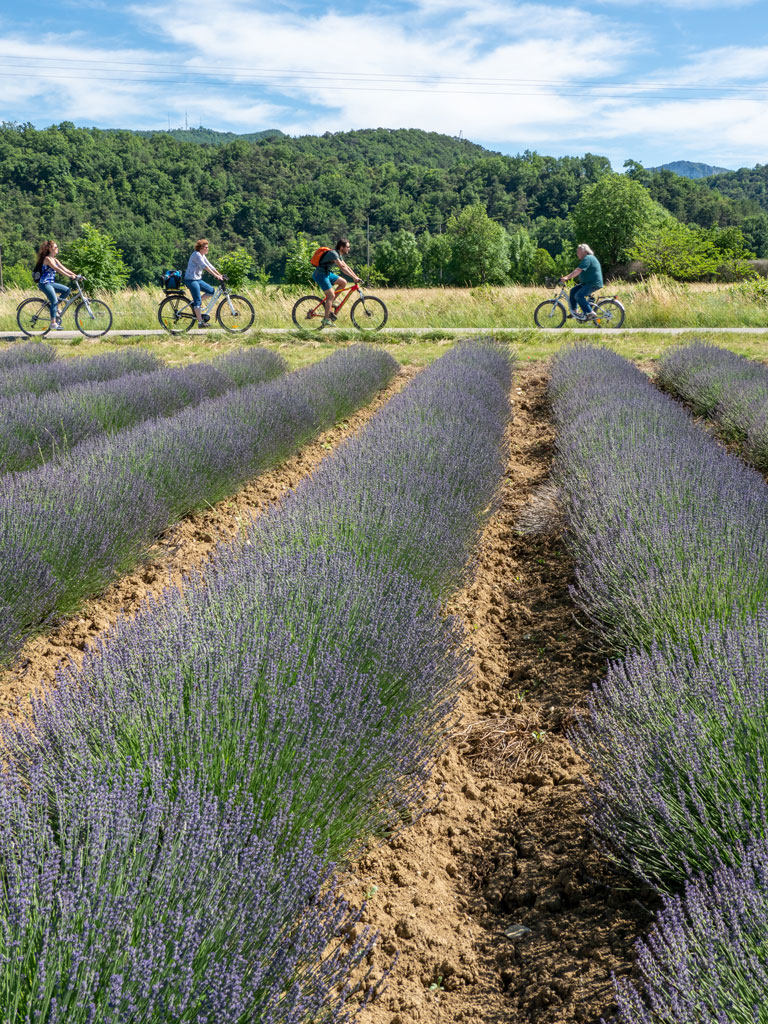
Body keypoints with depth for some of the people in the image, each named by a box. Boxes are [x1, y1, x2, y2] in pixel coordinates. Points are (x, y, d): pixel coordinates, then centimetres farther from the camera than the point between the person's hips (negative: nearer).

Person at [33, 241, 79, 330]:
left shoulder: (55, 260, 15)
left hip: (51, 283, 9)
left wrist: (75, 275, -3)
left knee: (67, 290, -1)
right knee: (54, 301, -16)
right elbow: (57, 269, -24)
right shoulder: (47, 259, -13)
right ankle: (53, 322, -15)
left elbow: (63, 268, 9)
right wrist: (69, 276, -31)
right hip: (44, 283, -9)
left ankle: (55, 307, 6)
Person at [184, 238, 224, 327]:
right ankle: (200, 322, -13)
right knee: (198, 301, -12)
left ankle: (195, 302, 11)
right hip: (191, 280, -9)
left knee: (211, 291, 3)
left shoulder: (203, 256, 14)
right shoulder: (196, 254, -15)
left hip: (198, 279, 9)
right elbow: (205, 266, -24)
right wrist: (216, 276, -28)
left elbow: (210, 266, 13)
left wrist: (220, 275, 4)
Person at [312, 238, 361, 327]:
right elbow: (342, 268, -29)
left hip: (327, 273, 10)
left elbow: (347, 267, 14)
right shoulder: (333, 253, -21)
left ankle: (329, 302, 8)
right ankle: (326, 319, -10)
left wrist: (356, 277, 4)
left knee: (343, 283, 4)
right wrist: (354, 277, -31)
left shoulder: (339, 255, 11)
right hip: (320, 275, -10)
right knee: (331, 295, -14)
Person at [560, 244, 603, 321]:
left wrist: (567, 277, -30)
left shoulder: (587, 258, -16)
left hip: (594, 283, -11)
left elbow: (578, 270, -26)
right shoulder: (585, 259, 19)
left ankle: (590, 314, -16)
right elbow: (576, 269, 20)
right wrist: (567, 276, 12)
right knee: (573, 291, 5)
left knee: (579, 295, -22)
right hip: (587, 283, 11)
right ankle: (574, 311, 6)